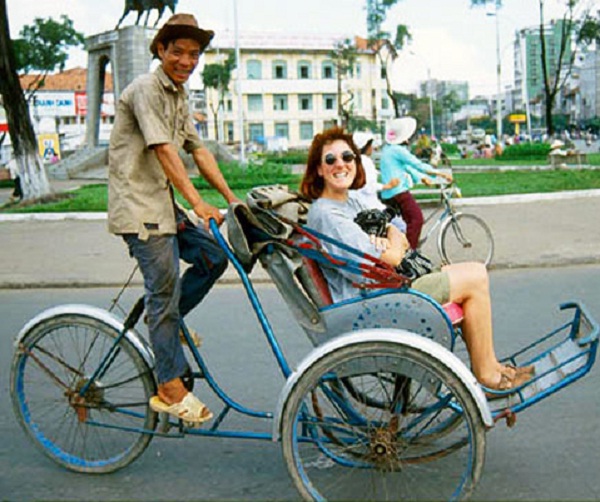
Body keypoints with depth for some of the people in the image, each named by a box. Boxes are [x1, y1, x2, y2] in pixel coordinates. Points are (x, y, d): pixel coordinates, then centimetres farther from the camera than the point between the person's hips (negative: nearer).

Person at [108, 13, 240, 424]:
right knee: (166, 289, -8)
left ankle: (163, 322, 19)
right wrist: (198, 203, -28)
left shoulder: (179, 97, 16)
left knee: (214, 256, 5)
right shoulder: (146, 90, -12)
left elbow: (199, 150, 14)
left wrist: (231, 198, 6)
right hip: (139, 208, -9)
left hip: (164, 204, 9)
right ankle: (171, 389, 0)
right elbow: (164, 151, -22)